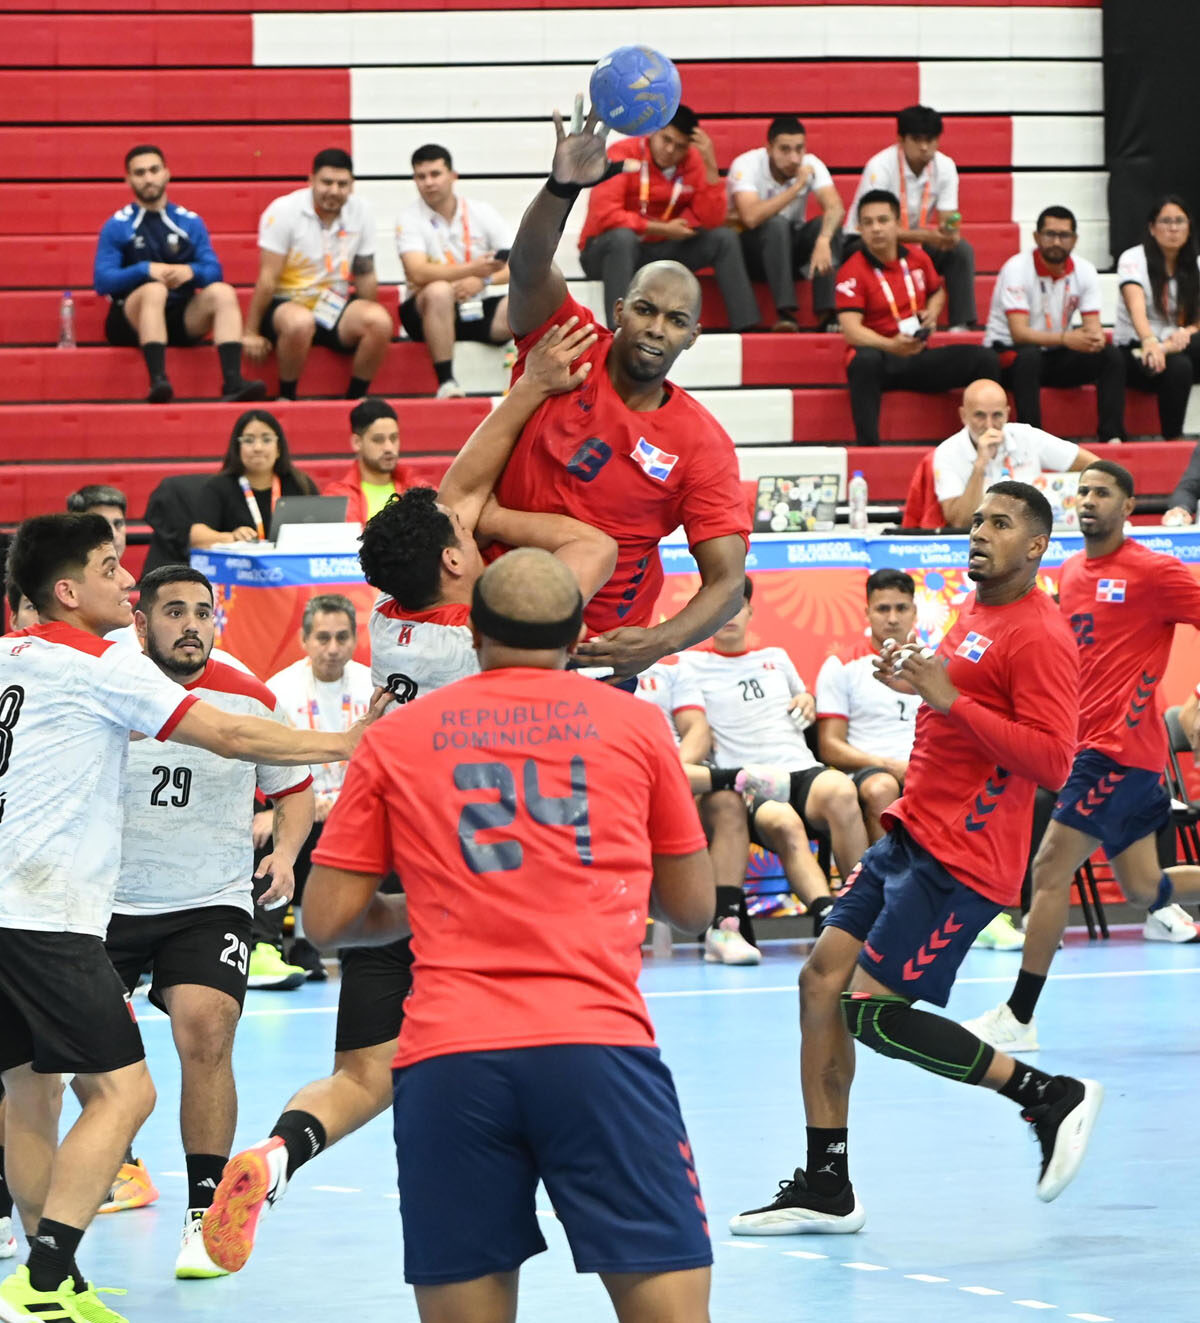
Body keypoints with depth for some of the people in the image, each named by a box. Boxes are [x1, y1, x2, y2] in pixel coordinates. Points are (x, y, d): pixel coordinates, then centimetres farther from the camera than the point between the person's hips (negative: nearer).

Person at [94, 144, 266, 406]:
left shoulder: (190, 222, 12)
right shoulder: (116, 226, 4)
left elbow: (214, 272, 5)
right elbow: (102, 281, -6)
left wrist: (191, 271, -18)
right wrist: (146, 270, -19)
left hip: (183, 318, 3)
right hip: (133, 319, -3)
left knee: (223, 292, -23)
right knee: (155, 290, -35)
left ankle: (233, 382, -39)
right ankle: (158, 382, -52)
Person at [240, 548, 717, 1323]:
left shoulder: (396, 740, 13)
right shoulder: (633, 723, 12)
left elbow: (329, 918, 13)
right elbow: (693, 904, 20)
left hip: (446, 1057, 1)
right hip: (597, 1043, -1)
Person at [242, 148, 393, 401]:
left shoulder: (361, 213, 2)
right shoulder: (284, 211, -10)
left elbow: (365, 275, 11)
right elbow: (268, 278, -10)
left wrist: (368, 322, 10)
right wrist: (251, 333, -9)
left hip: (336, 305, 4)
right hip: (287, 304, -4)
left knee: (381, 321, -26)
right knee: (300, 322, -39)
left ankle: (356, 397, -7)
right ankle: (286, 398, -15)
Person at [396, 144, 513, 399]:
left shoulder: (482, 213, 5)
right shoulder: (409, 220, -3)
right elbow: (418, 273, -21)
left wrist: (484, 280, -22)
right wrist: (472, 269, -32)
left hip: (478, 311, 2)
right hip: (429, 313, -2)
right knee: (439, 291, -37)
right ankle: (446, 383, -33)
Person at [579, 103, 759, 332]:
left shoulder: (693, 162, -2)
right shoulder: (623, 154, -15)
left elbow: (712, 221, -10)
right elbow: (604, 214, -25)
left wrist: (710, 165, -19)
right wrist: (664, 229, -21)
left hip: (658, 253, 5)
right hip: (608, 251, -5)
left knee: (724, 238, -10)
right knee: (623, 236, -38)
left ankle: (746, 326, -12)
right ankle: (618, 328, -45)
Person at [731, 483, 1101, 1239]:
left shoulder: (1039, 636, -14)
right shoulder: (973, 612, 15)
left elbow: (1052, 761, -22)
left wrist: (951, 700, -24)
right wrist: (920, 683, 12)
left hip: (960, 860, -9)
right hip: (913, 836, 9)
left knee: (871, 1011, -12)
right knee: (822, 980, 4)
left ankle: (1052, 1097, 0)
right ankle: (825, 1189, 11)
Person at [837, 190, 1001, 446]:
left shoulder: (917, 258, 8)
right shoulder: (853, 271, -10)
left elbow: (937, 291, 30)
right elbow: (851, 329, -22)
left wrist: (931, 314, 5)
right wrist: (891, 345, -38)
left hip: (918, 358, 5)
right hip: (881, 359, -5)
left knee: (985, 359, -11)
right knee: (865, 360, -42)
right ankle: (867, 446, -42)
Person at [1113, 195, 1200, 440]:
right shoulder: (1133, 259, -8)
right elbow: (1137, 307, -27)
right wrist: (1149, 342, -47)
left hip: (1178, 349, 4)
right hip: (1134, 351, -4)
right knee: (1177, 367, -36)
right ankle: (1171, 440, -27)